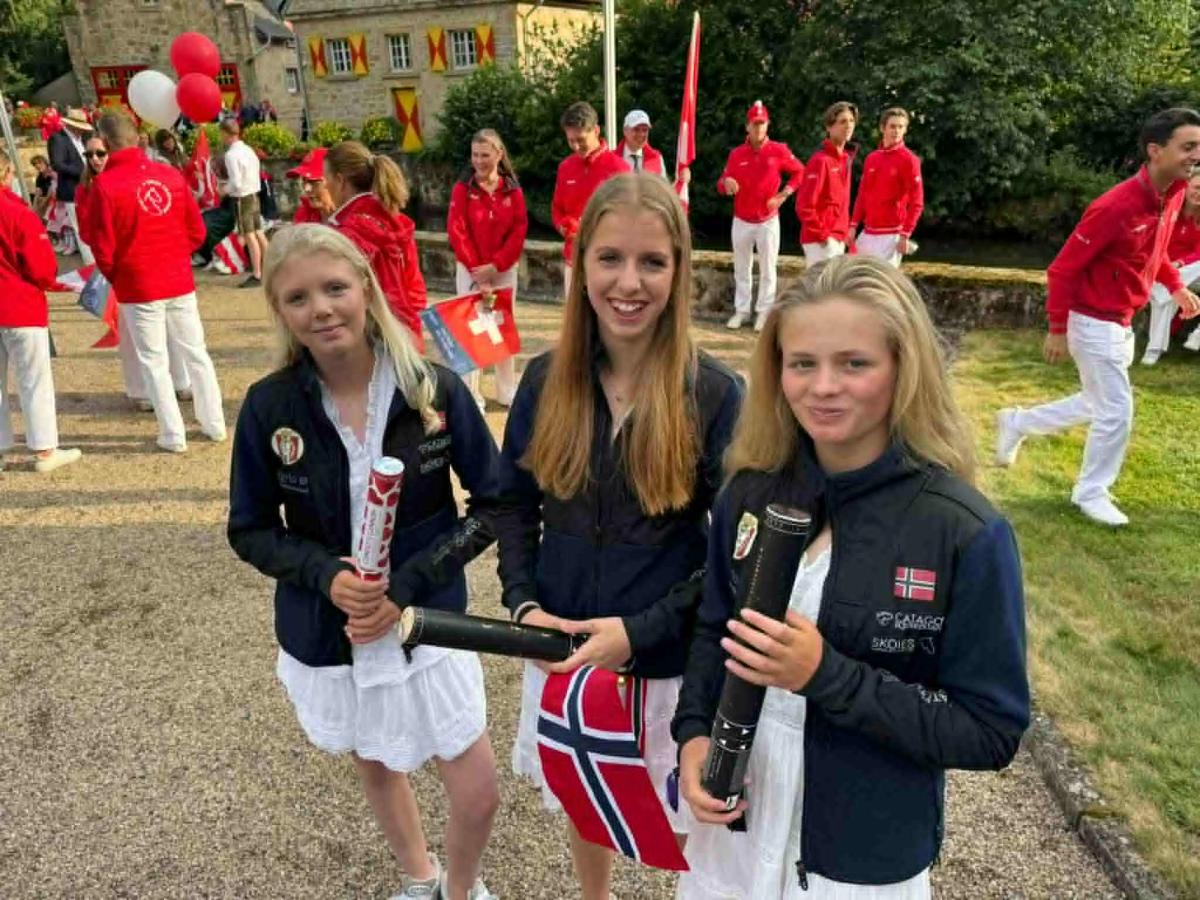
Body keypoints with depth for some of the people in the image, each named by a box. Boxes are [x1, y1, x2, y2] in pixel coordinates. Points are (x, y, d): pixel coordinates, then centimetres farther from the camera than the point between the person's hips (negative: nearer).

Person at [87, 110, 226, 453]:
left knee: (154, 361, 6)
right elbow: (197, 232, 4)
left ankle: (173, 435, 11)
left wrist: (114, 277, 11)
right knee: (195, 351, 13)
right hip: (180, 280, 4)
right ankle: (214, 423, 20)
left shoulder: (104, 186, -12)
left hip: (138, 287, -3)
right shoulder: (171, 175, -1)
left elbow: (102, 248, -8)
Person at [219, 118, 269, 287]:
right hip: (254, 195, 8)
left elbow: (236, 183, -21)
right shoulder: (248, 149, 9)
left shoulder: (231, 154, -17)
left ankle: (256, 275, -3)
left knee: (249, 236, -5)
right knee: (259, 233, 13)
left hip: (242, 199, -8)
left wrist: (225, 189, -2)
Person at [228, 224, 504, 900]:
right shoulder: (268, 406, -12)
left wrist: (408, 584, -19)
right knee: (376, 767, 24)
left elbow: (494, 506, -9)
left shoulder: (435, 389, -15)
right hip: (327, 634, 2)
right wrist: (326, 574, -21)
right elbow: (250, 530, -2)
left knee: (479, 795, 3)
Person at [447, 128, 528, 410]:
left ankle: (507, 390, 20)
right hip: (470, 270, -2)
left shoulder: (513, 189, 0)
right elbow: (457, 231, -9)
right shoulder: (462, 188, -4)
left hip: (505, 269, 2)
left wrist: (496, 265, -13)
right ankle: (471, 394, 6)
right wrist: (476, 268, -15)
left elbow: (519, 230, -4)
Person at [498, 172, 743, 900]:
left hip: (670, 663, -3)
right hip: (562, 649, 4)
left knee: (689, 820, 17)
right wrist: (523, 604, -11)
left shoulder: (715, 393, -15)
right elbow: (515, 506, 4)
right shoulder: (547, 380, -4)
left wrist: (640, 630, -20)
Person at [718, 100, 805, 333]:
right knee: (741, 269, 9)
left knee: (767, 269, 3)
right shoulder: (736, 154, 0)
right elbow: (722, 184, 1)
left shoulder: (778, 150, -5)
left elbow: (799, 172, 5)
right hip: (741, 221, 2)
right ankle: (741, 311, 19)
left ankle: (764, 312, 11)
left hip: (768, 220, -2)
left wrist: (784, 194, -6)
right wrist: (726, 182, -23)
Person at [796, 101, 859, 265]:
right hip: (820, 241, -9)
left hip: (838, 239, 9)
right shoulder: (821, 160, -15)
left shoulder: (847, 158, 12)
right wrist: (821, 235, -17)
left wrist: (844, 230, 14)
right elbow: (804, 205, -20)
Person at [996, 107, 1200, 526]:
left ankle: (1017, 422, 36)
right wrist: (1057, 330, -17)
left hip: (1121, 325, 9)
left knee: (1098, 406, 20)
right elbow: (1062, 268, -20)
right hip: (1095, 325, -9)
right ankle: (1091, 493, 18)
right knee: (1116, 412, -1)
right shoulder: (1116, 206, -24)